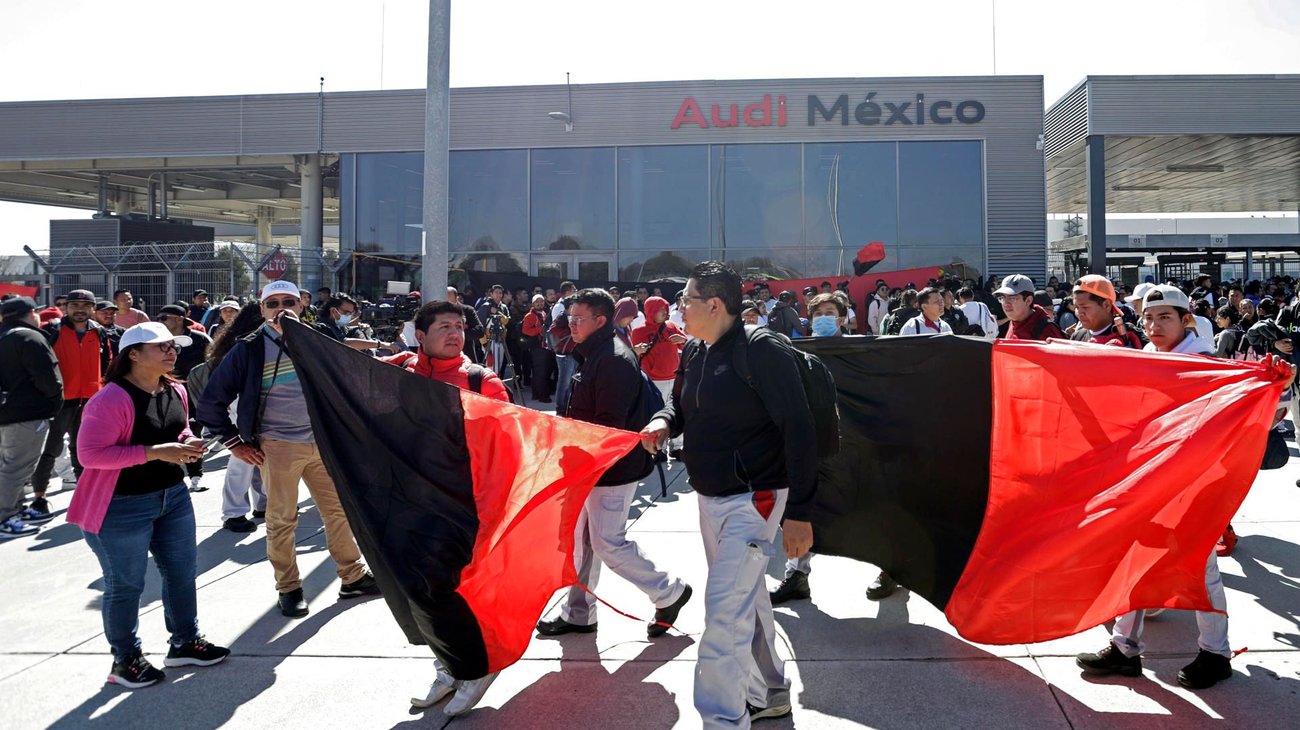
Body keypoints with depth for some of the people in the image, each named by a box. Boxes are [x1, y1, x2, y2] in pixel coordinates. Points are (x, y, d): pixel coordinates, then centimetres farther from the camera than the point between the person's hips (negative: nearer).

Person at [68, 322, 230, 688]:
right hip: (123, 506, -8)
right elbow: (90, 453, -24)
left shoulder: (176, 391, 3)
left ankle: (185, 642, 33)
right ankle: (125, 660, 24)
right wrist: (154, 452, -28)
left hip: (173, 494, 8)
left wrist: (188, 443, -3)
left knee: (183, 570, 15)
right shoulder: (111, 399, -21)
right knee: (125, 585, 6)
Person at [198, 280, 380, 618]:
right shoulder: (250, 348, -5)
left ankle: (353, 577, 22)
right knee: (282, 519, 4)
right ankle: (288, 588, 18)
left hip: (321, 441, 4)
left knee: (338, 509, 9)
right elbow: (211, 402, -2)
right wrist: (235, 443, -4)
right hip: (278, 446, -3)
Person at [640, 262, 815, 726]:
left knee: (725, 610, -11)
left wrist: (799, 513, -22)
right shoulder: (694, 354, 6)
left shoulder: (762, 351, -17)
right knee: (748, 601, 20)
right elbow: (681, 402, 22)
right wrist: (663, 421, -3)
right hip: (710, 498, 8)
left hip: (753, 500, -8)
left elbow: (799, 431, -19)